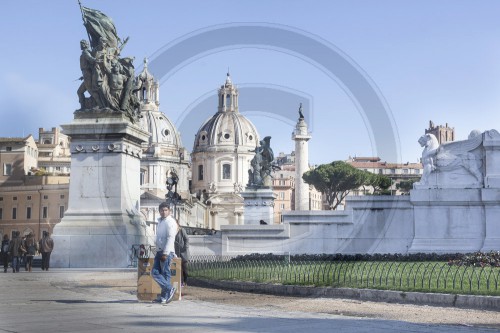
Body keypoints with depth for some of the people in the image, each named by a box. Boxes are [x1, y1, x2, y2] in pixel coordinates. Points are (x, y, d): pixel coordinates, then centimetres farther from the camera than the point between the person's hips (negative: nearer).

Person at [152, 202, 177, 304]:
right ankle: (169, 289, 5)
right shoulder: (160, 221, 20)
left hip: (167, 252, -9)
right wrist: (159, 252, 17)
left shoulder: (170, 222, -9)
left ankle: (165, 297, -1)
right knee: (155, 272, 3)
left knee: (165, 274, -6)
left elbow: (170, 238, -17)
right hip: (159, 251, 9)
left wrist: (165, 253, -22)